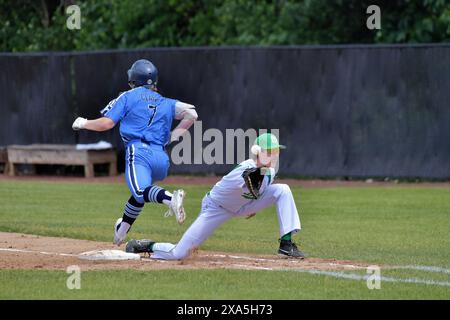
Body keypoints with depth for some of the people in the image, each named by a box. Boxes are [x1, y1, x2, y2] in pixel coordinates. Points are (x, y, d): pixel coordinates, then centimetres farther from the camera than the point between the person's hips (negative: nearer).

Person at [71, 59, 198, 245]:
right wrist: (174, 135, 21)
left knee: (140, 191, -29)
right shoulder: (166, 103, 25)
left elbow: (107, 123, 5)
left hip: (138, 152, -6)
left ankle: (170, 198, -57)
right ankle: (122, 230, 40)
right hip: (162, 159, 6)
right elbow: (191, 114, 13)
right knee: (139, 190, 30)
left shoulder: (128, 97, 13)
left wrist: (84, 123, 22)